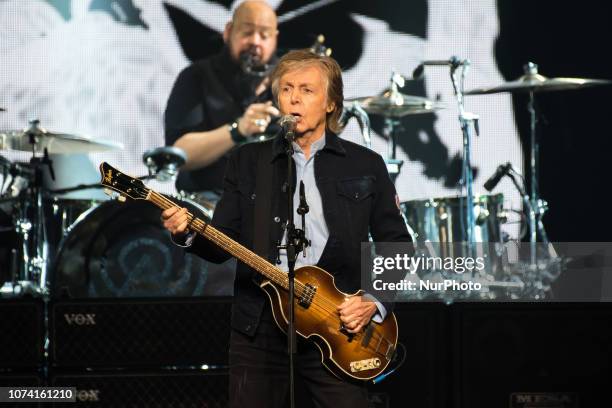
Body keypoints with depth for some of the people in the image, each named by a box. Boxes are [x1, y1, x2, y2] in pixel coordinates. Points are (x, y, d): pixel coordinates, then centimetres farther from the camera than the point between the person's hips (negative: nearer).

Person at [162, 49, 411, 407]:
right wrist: (189, 234, -15)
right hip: (259, 327, 1)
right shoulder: (247, 161, 9)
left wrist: (376, 301, -5)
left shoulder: (366, 165, 6)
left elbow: (397, 244, 8)